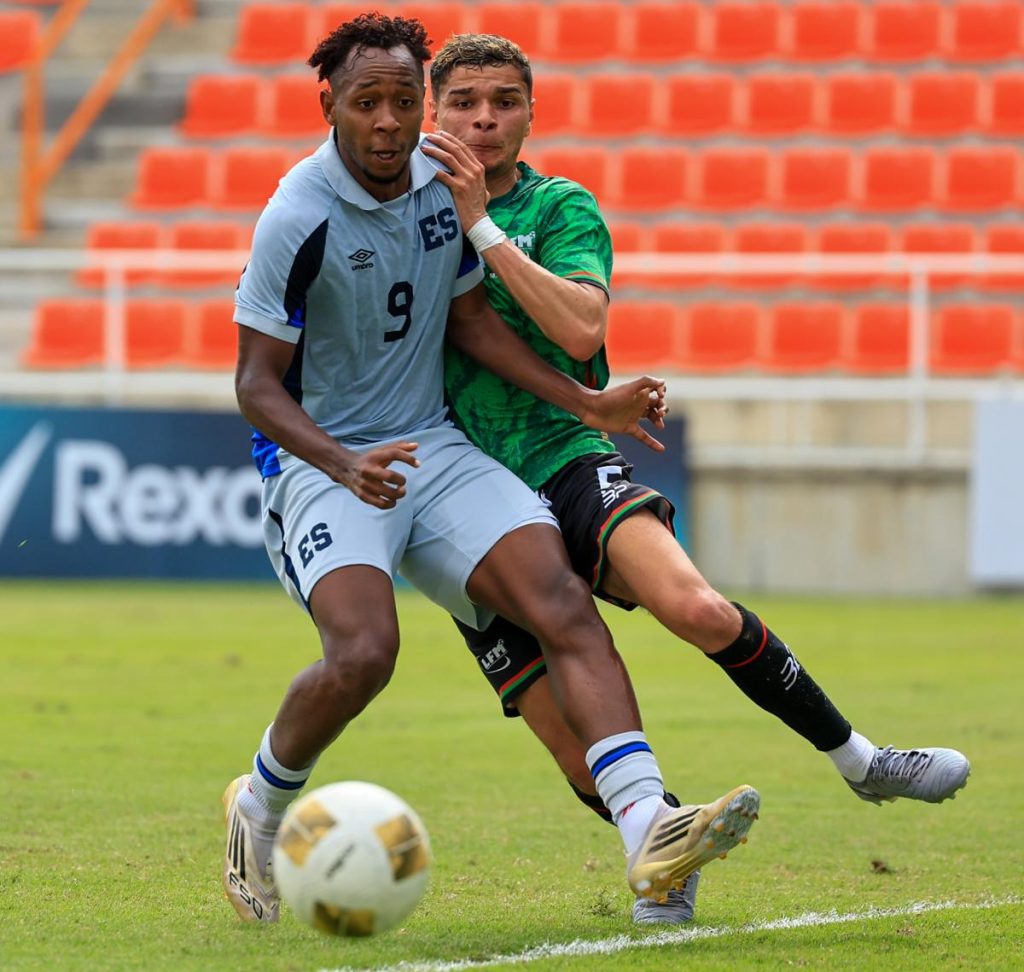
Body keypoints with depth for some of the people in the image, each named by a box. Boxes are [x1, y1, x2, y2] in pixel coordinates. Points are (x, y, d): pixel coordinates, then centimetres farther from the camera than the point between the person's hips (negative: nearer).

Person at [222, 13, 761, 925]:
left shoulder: (445, 179, 3)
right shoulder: (299, 219, -16)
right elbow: (257, 381, -13)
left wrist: (587, 403, 10)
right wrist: (345, 466, -29)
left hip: (434, 448, 6)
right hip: (318, 463, -6)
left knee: (563, 602, -17)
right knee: (363, 652, -29)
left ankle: (649, 831, -29)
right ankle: (258, 811, 2)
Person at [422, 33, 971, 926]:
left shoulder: (559, 208, 4)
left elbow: (582, 328, -15)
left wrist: (483, 226, -18)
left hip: (566, 460, -1)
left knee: (697, 609, -30)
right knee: (578, 752, -10)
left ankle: (859, 759, -10)